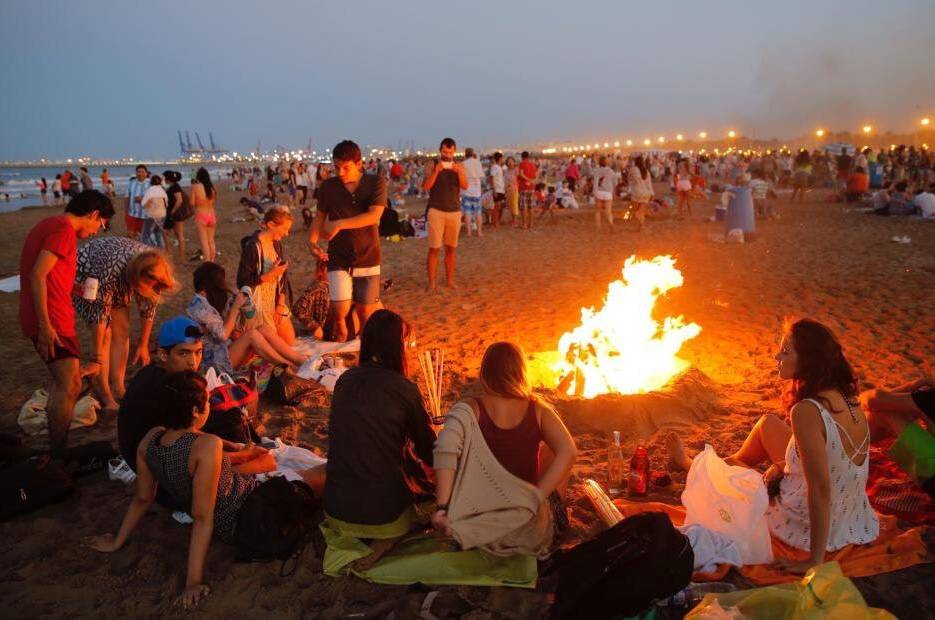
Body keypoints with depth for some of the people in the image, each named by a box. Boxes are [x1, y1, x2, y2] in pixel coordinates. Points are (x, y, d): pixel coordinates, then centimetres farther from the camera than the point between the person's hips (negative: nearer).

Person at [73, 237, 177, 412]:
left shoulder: (152, 269, -27)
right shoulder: (111, 272, -43)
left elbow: (149, 308, -14)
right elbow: (100, 314, -34)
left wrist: (143, 346, -6)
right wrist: (97, 355, -28)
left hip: (120, 280, 5)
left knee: (122, 330, -5)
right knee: (104, 334, -14)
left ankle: (118, 389, 2)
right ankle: (105, 397, -9)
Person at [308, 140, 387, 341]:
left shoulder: (376, 183, -6)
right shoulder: (327, 187, 0)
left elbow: (374, 216, -19)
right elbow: (319, 217, 8)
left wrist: (339, 224, -25)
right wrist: (312, 241, -11)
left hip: (368, 259, 0)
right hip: (338, 259, 1)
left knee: (365, 312, 7)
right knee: (340, 310, -12)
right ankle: (340, 341, 21)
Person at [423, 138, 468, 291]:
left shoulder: (459, 166, 6)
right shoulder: (432, 165, 0)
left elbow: (465, 186, -7)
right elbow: (425, 187, -11)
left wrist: (459, 172, -24)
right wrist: (436, 171, -23)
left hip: (454, 211, 3)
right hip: (436, 210, -3)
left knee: (450, 248, 8)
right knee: (434, 248, -6)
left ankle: (449, 280, 16)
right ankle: (431, 283, -2)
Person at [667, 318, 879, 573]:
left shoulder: (807, 411, -32)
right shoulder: (846, 397, -6)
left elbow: (821, 490, -30)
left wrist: (815, 561, -22)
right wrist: (783, 465, 3)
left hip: (814, 526, -7)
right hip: (850, 514, 7)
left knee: (726, 466, 16)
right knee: (768, 422, 20)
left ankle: (689, 464, 52)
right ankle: (734, 462, 50)